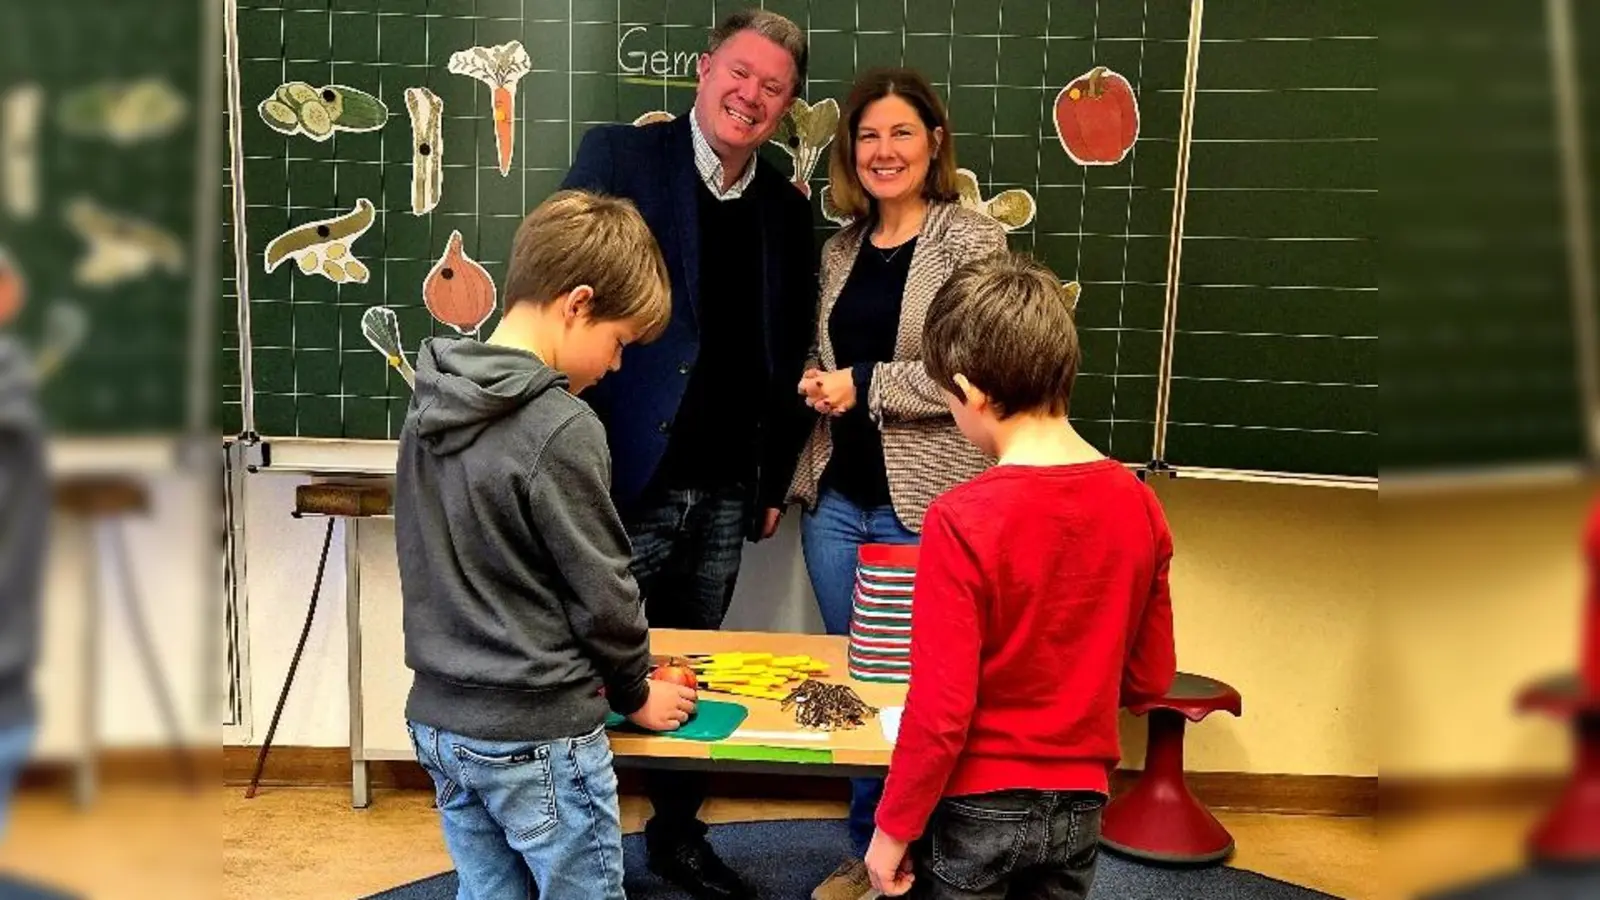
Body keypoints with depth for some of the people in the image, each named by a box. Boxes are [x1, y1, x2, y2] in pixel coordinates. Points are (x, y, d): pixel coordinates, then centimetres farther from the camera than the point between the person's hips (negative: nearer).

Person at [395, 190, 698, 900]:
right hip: (535, 734, -7)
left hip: (439, 717, 8)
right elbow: (601, 590, -14)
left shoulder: (430, 406, 3)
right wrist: (636, 692, 4)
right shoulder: (562, 429, -21)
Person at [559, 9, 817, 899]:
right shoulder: (618, 155, -4)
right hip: (622, 477, -4)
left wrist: (776, 480, 12)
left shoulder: (787, 208, 9)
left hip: (724, 493, 4)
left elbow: (787, 356, 14)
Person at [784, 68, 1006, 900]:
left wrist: (865, 385, -14)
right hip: (837, 497, 6)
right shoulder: (841, 249, 12)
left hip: (925, 503, -6)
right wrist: (815, 382, 3)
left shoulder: (971, 242, -6)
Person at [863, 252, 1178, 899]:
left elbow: (940, 713, -20)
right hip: (1080, 804, 5)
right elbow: (1149, 679, 5)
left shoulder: (963, 521, -22)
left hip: (976, 806, -5)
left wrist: (894, 828, -8)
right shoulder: (1137, 505, -6)